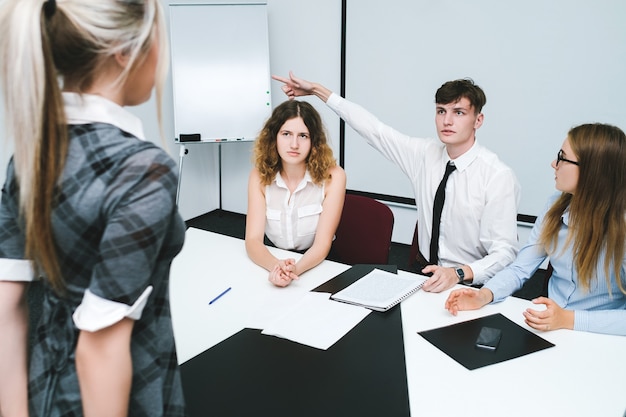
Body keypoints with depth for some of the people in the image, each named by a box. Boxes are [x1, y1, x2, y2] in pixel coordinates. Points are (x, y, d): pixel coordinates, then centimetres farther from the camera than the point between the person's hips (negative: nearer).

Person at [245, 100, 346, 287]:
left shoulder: (332, 176, -12)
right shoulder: (260, 176, -5)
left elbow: (322, 245, -15)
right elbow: (253, 240, -12)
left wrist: (296, 269, -34)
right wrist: (276, 266, -32)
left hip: (318, 267, -2)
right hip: (273, 264, 2)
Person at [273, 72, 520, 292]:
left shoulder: (499, 177, -15)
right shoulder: (424, 154, 1)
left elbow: (504, 252, -16)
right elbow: (374, 129, 5)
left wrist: (459, 274, -33)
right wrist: (317, 90, 7)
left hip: (470, 284, -5)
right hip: (424, 273, 5)